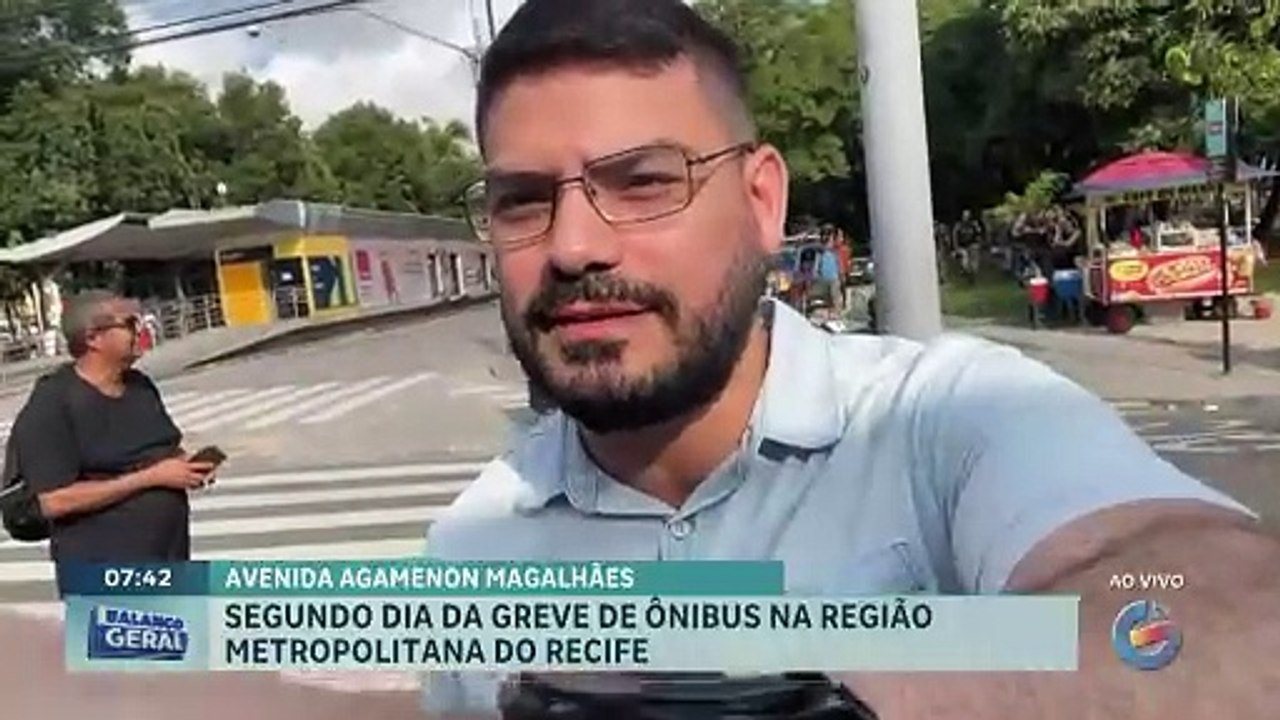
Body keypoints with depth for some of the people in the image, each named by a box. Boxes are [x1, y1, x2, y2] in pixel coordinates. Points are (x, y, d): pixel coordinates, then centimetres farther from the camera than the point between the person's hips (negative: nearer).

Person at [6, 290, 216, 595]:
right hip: (103, 575, -8)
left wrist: (185, 464, -2)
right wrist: (151, 477, -23)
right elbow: (56, 500, -22)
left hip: (170, 556, 8)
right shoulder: (52, 405, -15)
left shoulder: (140, 385, 8)